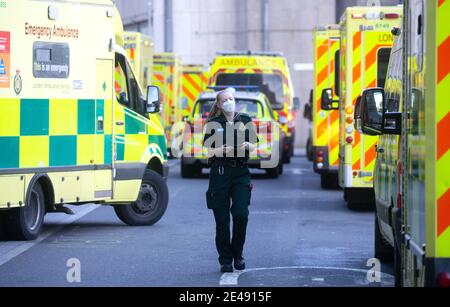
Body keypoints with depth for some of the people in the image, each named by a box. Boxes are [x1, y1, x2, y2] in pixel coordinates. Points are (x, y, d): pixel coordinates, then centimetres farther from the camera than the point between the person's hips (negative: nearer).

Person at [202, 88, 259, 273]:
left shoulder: (245, 121, 10)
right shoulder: (213, 123, 3)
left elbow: (254, 147, 15)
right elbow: (208, 151, 1)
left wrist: (247, 145, -7)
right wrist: (222, 150, -18)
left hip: (241, 173, 1)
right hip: (220, 172, -1)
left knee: (241, 214, -11)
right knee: (222, 219, -1)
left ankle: (238, 254, 8)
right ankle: (225, 260, 9)